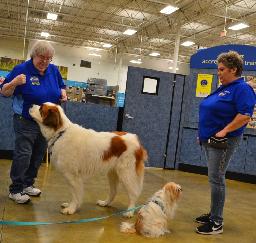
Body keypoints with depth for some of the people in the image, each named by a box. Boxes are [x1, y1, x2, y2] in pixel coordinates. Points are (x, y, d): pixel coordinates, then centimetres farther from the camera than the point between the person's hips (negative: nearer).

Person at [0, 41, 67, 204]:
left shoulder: (54, 70, 3)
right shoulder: (22, 69, -12)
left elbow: (61, 86, 19)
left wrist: (62, 93, -3)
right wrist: (14, 83, -29)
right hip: (26, 122, -6)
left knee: (38, 155, 13)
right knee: (23, 154, -8)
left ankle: (28, 184, 27)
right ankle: (15, 190, 5)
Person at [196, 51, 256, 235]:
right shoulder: (222, 89, 16)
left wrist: (224, 131, -23)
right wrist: (204, 133, 19)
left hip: (223, 141, -9)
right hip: (210, 139, 9)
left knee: (216, 179, -8)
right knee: (215, 178, 14)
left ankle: (217, 223, 1)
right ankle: (214, 214, 25)